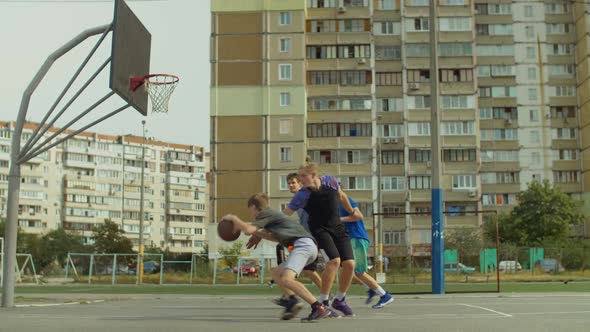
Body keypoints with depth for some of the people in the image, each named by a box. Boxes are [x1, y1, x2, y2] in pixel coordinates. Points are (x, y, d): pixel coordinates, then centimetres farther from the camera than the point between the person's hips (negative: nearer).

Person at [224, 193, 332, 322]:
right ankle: (293, 300, -3)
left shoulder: (266, 213, 1)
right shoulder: (272, 214, 29)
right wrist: (257, 233, 32)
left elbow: (248, 229, -10)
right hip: (309, 246, 10)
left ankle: (320, 308, -27)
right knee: (276, 273, 17)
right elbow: (278, 237, 38)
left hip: (303, 243, -10)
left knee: (286, 279, -23)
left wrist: (234, 218, 7)